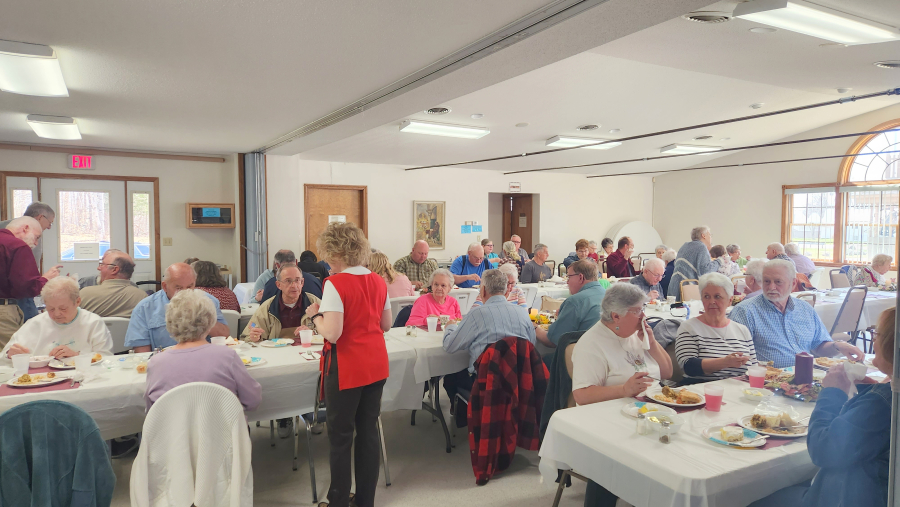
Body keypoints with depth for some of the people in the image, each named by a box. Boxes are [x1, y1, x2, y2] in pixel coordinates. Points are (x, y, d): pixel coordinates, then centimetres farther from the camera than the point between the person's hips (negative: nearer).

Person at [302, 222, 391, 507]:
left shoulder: (335, 283, -16)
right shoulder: (377, 281, 4)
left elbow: (332, 333, -21)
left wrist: (316, 315, -4)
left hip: (346, 369, -6)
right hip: (376, 366, 7)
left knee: (340, 437, 7)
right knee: (368, 432, 15)